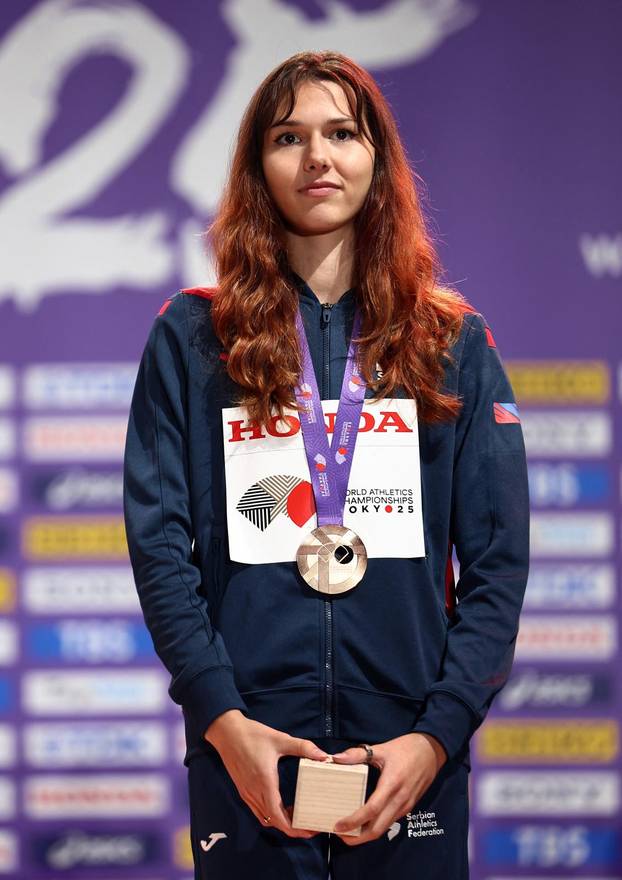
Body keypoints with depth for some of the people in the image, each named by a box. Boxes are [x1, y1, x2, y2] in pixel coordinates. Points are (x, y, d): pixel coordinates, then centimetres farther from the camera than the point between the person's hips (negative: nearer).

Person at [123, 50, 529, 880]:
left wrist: (438, 732, -9)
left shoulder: (453, 342, 7)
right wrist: (222, 718, -12)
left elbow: (498, 559, 3)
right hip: (246, 749, -1)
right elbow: (159, 543, -1)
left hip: (414, 753, 1)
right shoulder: (191, 339, 5)